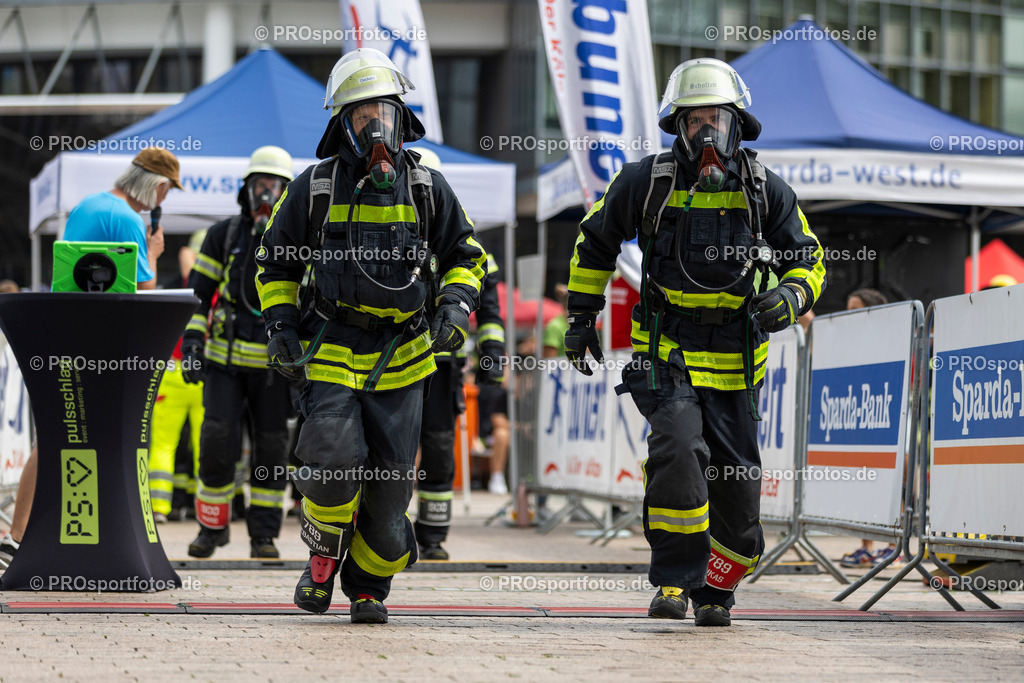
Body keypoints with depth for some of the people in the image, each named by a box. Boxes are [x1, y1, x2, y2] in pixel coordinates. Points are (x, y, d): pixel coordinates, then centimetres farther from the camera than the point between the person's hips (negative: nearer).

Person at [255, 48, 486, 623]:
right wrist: (280, 325, 2)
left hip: (400, 357, 1)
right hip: (332, 351, -1)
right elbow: (276, 262, 14)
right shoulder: (315, 188, 3)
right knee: (335, 457, -20)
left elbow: (465, 255, 17)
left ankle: (370, 585, 20)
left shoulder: (426, 186, 6)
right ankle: (324, 555, 8)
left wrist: (456, 304, -1)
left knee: (390, 482, 0)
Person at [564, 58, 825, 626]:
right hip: (665, 350, -2)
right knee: (678, 446, -26)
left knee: (736, 484, 4)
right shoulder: (646, 182, -3)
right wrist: (581, 315, 13)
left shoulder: (766, 191, 0)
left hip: (734, 359, 2)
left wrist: (792, 296, -13)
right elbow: (595, 241, 13)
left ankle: (715, 588, 27)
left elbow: (809, 260, 10)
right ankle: (674, 580, -16)